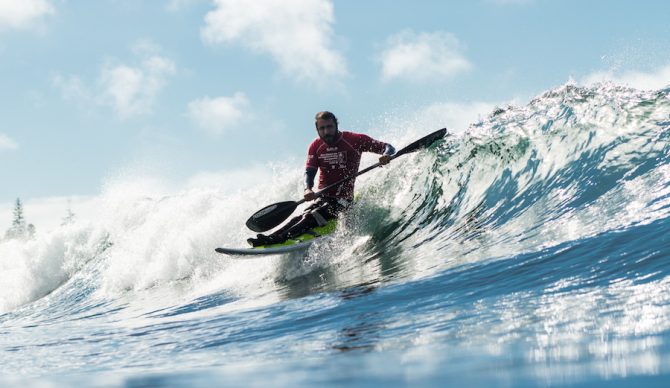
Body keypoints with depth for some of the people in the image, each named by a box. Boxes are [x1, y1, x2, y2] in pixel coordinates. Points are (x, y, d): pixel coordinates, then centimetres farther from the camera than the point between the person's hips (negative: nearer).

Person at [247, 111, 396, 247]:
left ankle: (276, 240, -40)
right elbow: (309, 172, -4)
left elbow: (387, 147, -5)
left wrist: (386, 155, -30)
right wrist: (308, 189, -26)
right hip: (322, 198, 5)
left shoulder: (354, 140, -5)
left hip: (342, 199, -5)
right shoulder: (315, 147, 6)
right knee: (301, 218, -20)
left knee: (312, 217, -26)